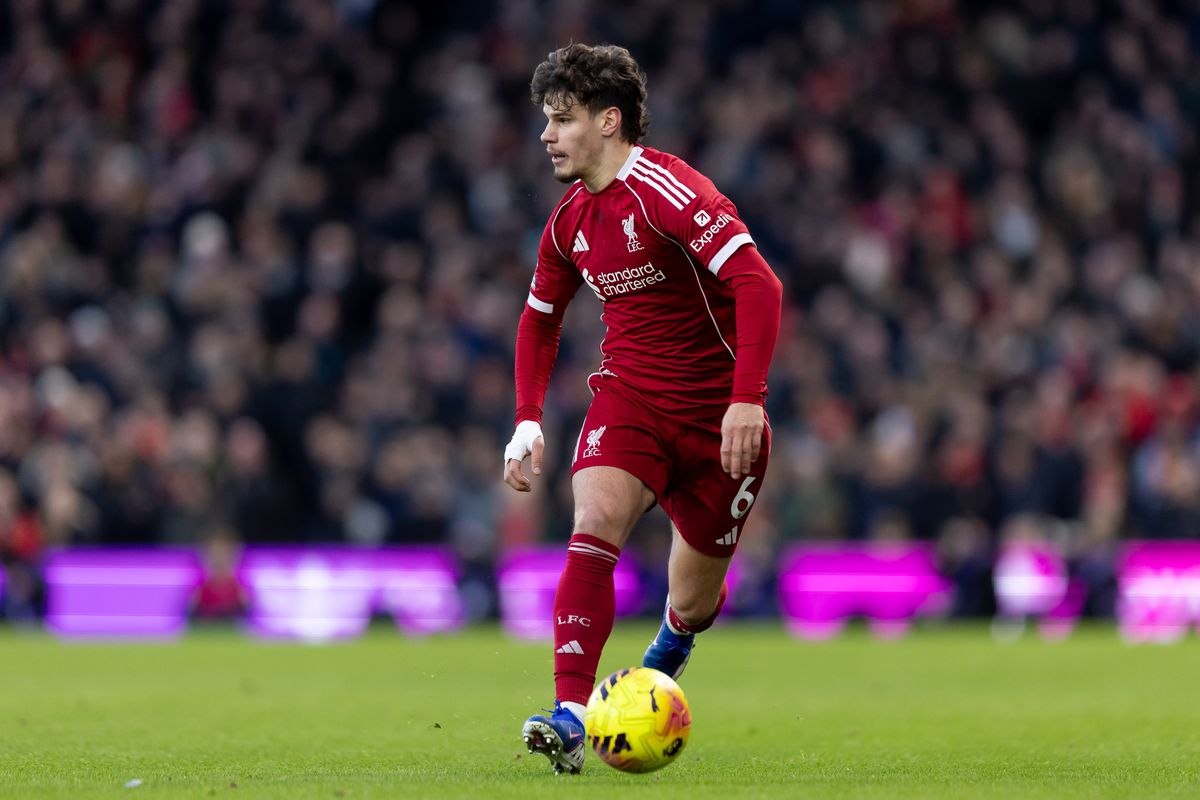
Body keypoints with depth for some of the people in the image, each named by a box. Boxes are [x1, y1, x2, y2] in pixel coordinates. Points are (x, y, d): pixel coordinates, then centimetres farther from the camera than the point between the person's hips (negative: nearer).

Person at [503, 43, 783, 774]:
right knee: (595, 527, -26)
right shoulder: (570, 220, 5)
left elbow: (758, 286, -26)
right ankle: (570, 718, -33)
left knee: (694, 603, 8)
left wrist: (748, 399, -33)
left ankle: (665, 655, 47)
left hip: (715, 414, -4)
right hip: (627, 398, 4)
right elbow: (540, 319, 21)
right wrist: (528, 420, 10)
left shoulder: (668, 192, -19)